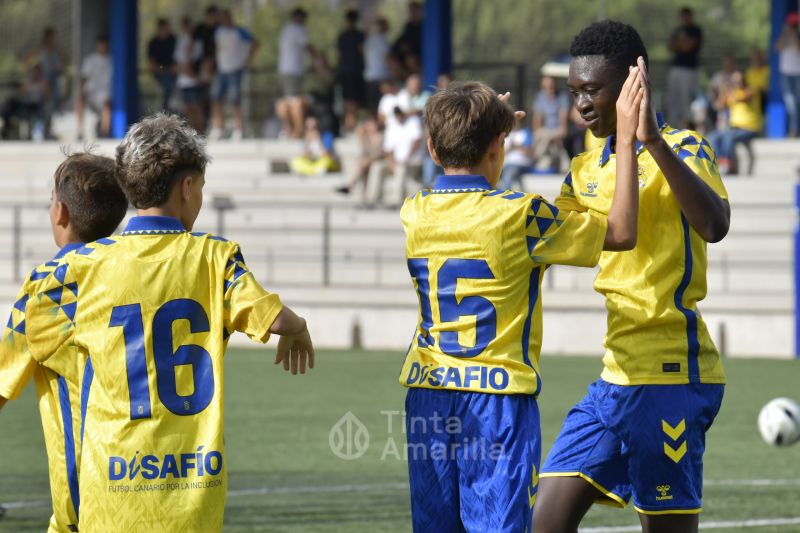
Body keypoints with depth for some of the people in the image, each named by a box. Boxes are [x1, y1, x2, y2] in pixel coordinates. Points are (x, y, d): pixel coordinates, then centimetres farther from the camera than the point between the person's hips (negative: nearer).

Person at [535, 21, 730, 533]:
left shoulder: (682, 147, -8)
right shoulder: (587, 169, 15)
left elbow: (714, 225, -26)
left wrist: (654, 143, -31)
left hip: (668, 375, -8)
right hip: (616, 376, 8)